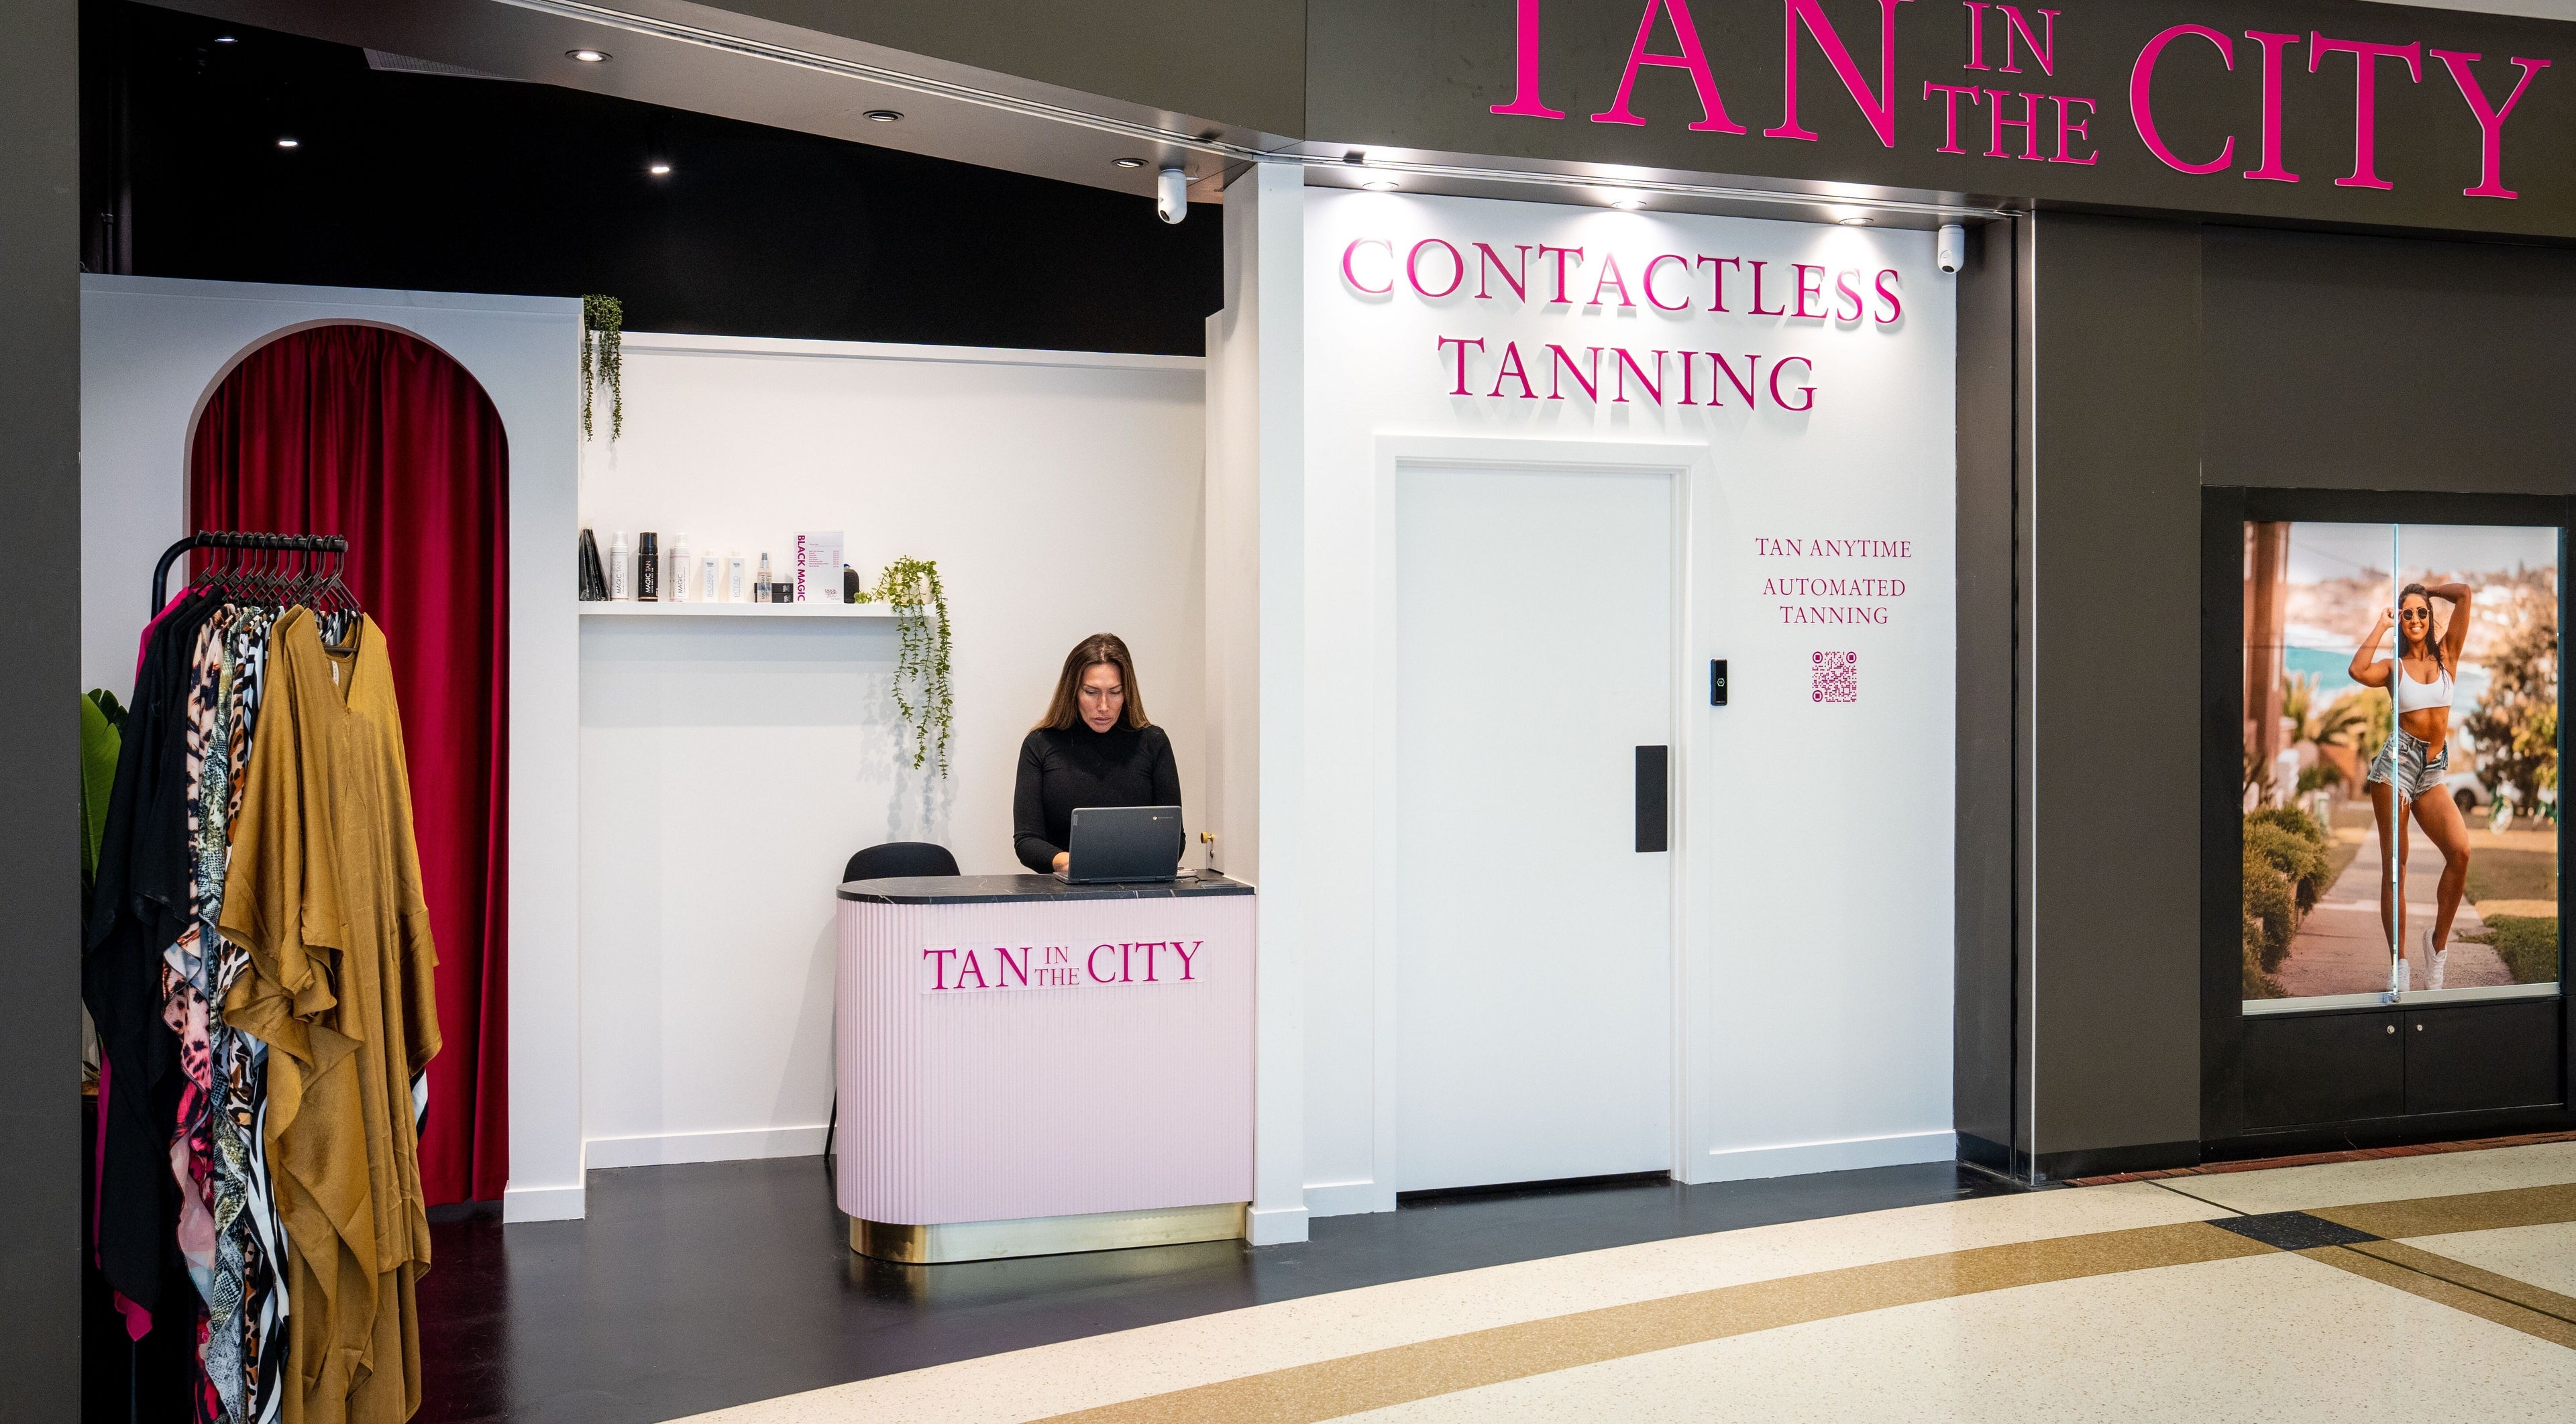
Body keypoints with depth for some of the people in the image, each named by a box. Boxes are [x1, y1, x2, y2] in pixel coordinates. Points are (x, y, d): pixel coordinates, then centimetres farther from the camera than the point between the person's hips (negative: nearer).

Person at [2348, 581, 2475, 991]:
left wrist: (2427, 591, 19)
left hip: (2433, 772, 2)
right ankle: (2399, 966, -3)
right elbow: (2359, 671, -18)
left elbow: (2464, 594, 1)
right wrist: (2380, 625, -3)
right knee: (2395, 866, -5)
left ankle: (2438, 941, -3)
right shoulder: (2393, 666, 6)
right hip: (2398, 762, -2)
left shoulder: (2447, 653, 11)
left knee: (2460, 850, -20)